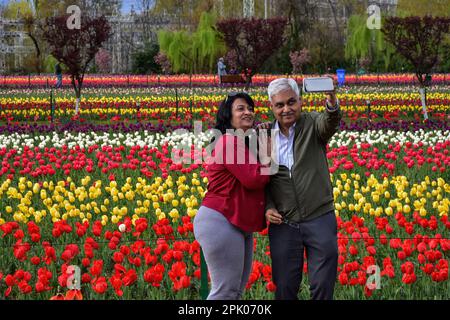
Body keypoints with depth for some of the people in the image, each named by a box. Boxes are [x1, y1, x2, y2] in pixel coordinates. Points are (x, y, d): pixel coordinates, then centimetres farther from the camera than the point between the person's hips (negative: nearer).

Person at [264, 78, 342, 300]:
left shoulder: (313, 125, -3)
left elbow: (330, 123, -27)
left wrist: (332, 102, -49)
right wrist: (268, 207, -4)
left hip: (319, 220, -2)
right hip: (283, 224, 2)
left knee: (323, 286, 4)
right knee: (284, 287, 10)